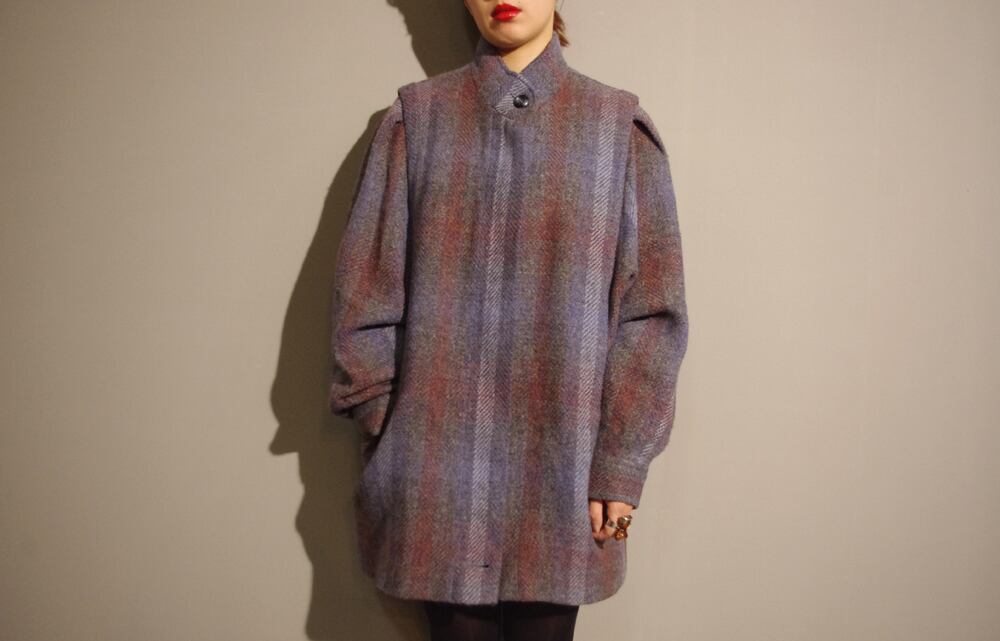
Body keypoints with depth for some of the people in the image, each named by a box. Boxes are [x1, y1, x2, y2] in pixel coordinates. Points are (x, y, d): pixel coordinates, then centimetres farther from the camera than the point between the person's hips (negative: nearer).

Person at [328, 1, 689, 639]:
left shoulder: (619, 125, 3)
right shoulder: (418, 118, 5)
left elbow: (653, 308, 0)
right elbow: (365, 289, 4)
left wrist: (621, 465, -5)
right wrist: (383, 439, 0)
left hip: (561, 465, 0)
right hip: (437, 468, 1)